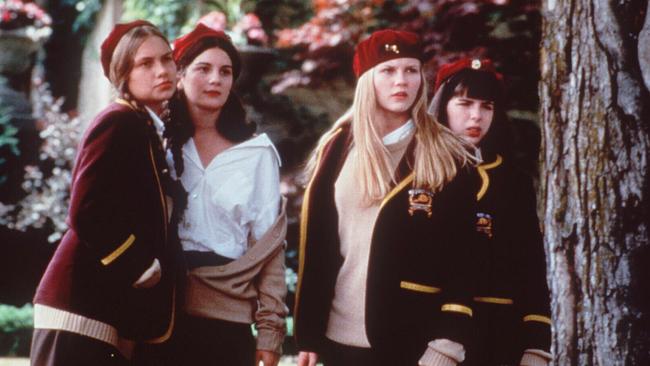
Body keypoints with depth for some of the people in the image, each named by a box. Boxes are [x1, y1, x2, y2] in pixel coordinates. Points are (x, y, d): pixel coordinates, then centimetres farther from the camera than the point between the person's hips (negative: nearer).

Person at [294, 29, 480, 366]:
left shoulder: (448, 160, 0)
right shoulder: (336, 150, 8)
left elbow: (461, 260, -5)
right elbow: (314, 244, 8)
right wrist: (308, 333, 3)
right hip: (339, 338, 3)